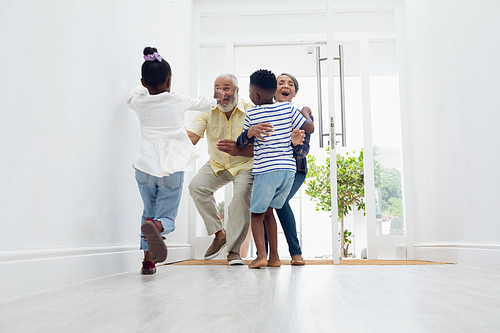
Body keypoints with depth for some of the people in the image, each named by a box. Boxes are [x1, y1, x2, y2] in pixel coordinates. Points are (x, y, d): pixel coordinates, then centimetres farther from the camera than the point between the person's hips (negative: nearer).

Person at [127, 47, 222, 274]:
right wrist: (215, 99, 44)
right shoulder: (178, 101, 3)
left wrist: (146, 86, 50)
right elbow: (203, 104, 23)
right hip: (172, 168, -2)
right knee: (167, 217, 5)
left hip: (145, 166, 2)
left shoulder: (139, 102, 6)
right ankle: (156, 227, -31)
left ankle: (148, 260, 16)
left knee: (149, 212, 22)